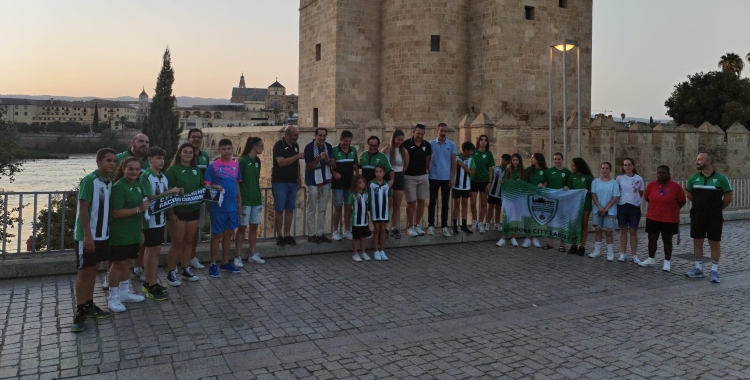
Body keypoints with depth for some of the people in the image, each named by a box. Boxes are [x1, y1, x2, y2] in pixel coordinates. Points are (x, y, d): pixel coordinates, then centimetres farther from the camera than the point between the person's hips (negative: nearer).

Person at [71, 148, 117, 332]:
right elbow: (83, 209, -17)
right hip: (87, 236, -7)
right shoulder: (89, 180, -16)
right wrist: (87, 235, -19)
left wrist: (105, 231, 12)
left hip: (102, 235, 7)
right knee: (84, 272, -1)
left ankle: (89, 306, 25)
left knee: (93, 270, 15)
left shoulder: (109, 182, 7)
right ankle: (79, 311, 8)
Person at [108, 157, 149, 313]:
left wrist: (141, 230, 18)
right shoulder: (118, 187, -16)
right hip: (120, 234, -8)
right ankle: (113, 297, 12)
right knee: (118, 264, 1)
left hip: (133, 233, 8)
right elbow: (115, 213, -23)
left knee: (127, 262, 17)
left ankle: (124, 293, 29)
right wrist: (139, 209, -24)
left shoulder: (138, 186, 9)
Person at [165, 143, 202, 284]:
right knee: (177, 243, -1)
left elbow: (202, 188, 18)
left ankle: (186, 270, 24)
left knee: (189, 241, 13)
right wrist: (170, 213, -17)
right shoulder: (173, 169, -8)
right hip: (178, 211, -5)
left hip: (193, 210, 5)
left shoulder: (196, 169, 8)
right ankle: (171, 273, 10)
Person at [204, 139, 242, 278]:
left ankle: (225, 263, 25)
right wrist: (214, 187, -29)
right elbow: (206, 185, -9)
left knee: (229, 234, 13)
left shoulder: (236, 165, 6)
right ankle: (213, 265, 12)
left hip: (232, 206, 5)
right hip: (218, 207, -5)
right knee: (217, 234, 3)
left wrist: (239, 201, 13)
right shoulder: (213, 166, -8)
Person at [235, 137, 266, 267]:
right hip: (245, 200, -7)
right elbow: (237, 181, -12)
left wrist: (260, 198, 16)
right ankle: (238, 256, 5)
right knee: (242, 227, -2)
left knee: (254, 226, 11)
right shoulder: (243, 161, -12)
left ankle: (252, 254, 21)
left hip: (256, 199, 7)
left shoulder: (257, 161, 9)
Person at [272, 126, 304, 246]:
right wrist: (297, 156, -20)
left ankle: (287, 235, 14)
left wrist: (299, 178, 13)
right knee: (279, 210, -2)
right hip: (280, 182, -6)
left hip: (292, 182, 7)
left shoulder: (295, 145, 11)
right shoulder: (279, 145, -12)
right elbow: (281, 162, -23)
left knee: (290, 209, 7)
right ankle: (279, 236, 5)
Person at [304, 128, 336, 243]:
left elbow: (334, 165, 1)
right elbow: (309, 167, -13)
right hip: (313, 182, -5)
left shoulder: (329, 147, 3)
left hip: (326, 181, 5)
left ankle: (321, 233, 18)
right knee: (312, 209, 1)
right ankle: (311, 234, 7)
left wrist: (328, 159, -19)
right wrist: (319, 158, -26)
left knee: (322, 209, 10)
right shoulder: (309, 147, -10)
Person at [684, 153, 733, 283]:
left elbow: (728, 198, -1)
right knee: (697, 241, 8)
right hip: (697, 216, 3)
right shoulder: (693, 178, 1)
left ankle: (714, 271, 10)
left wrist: (716, 208, 5)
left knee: (715, 243, 2)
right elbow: (689, 195, 16)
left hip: (714, 217, -3)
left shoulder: (721, 179, -8)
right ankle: (698, 269, 18)